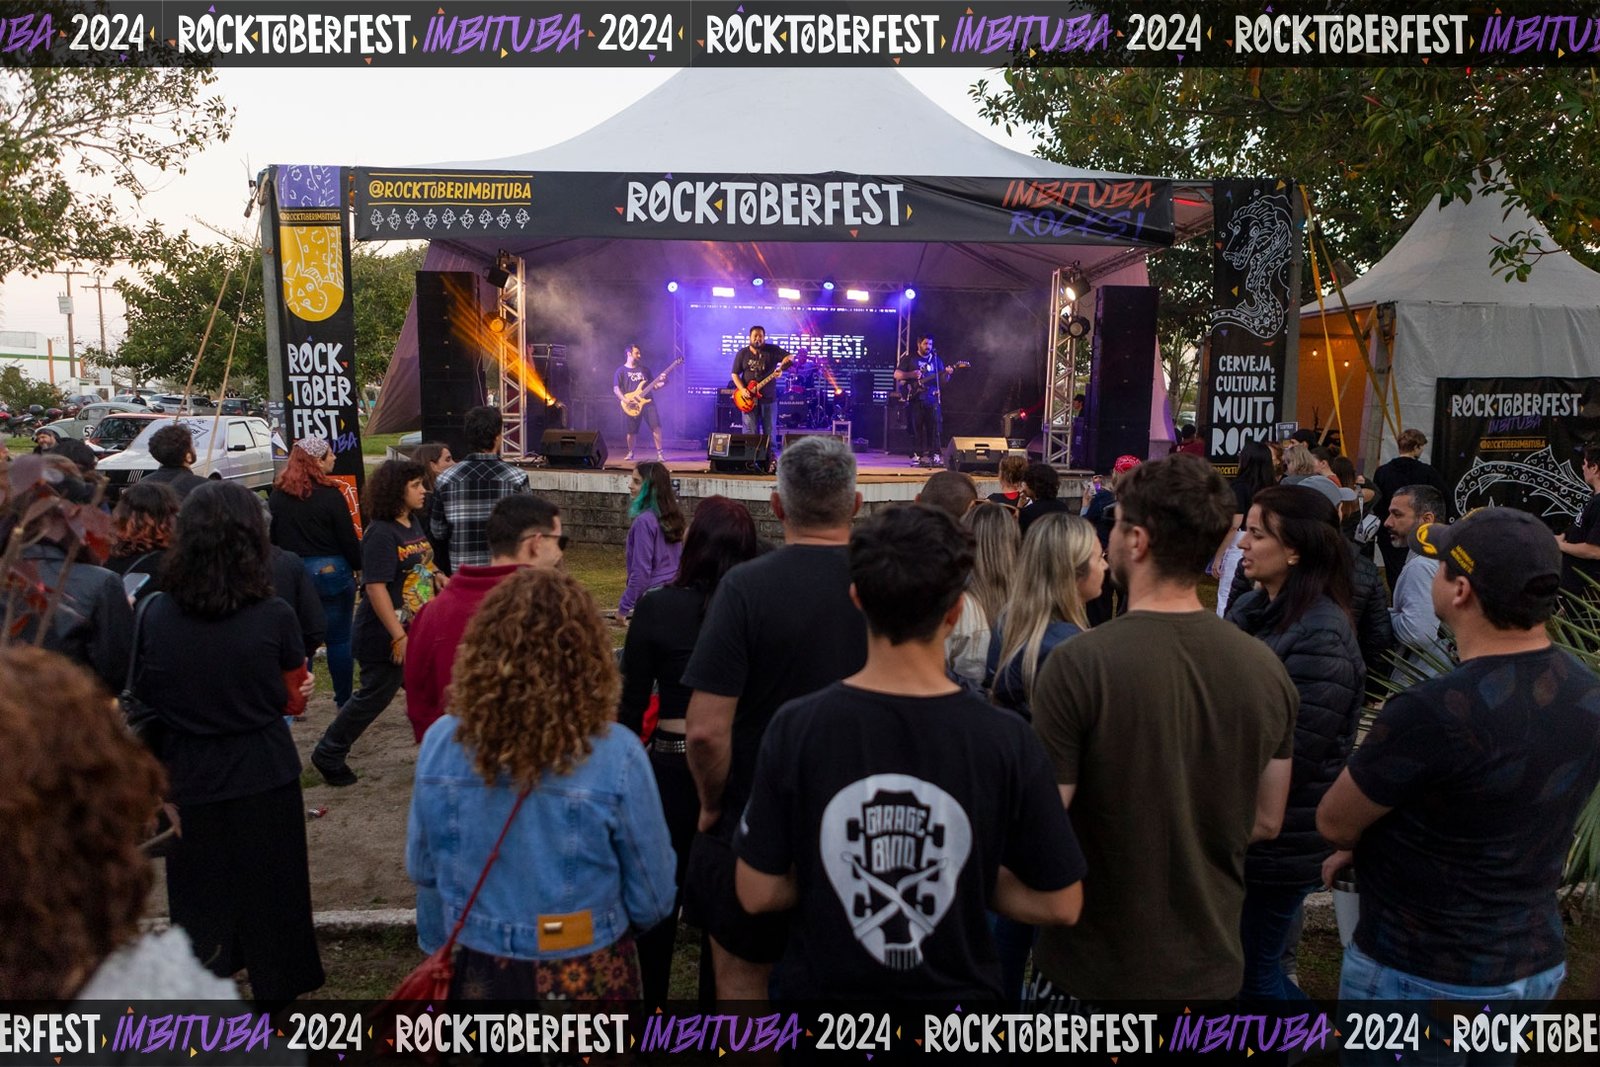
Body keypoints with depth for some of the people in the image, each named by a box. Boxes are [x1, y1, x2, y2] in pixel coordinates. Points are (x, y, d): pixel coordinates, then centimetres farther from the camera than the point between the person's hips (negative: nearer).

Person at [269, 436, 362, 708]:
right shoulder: (330, 495, -13)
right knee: (339, 638, 6)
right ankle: (344, 700, 14)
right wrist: (359, 566, 5)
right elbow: (348, 539, -9)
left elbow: (271, 537, 7)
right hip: (331, 571, -4)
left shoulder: (277, 495, 2)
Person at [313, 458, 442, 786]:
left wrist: (435, 574, 1)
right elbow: (376, 587, -26)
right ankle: (328, 756, 22)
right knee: (375, 696, 4)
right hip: (386, 636, -8)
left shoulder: (412, 523, 7)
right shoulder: (380, 533, -20)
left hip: (419, 630, 8)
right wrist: (399, 637, -27)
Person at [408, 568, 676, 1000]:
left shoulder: (440, 743, -14)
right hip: (582, 980, -2)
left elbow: (423, 872, 0)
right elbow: (653, 899, -13)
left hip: (478, 974, 3)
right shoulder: (616, 756, -23)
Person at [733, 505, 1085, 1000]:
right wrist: (967, 877, 3)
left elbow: (757, 893, -11)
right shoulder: (1007, 741, -19)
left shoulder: (795, 728, -18)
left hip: (822, 983, 0)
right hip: (954, 986, 0)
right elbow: (1060, 904, -10)